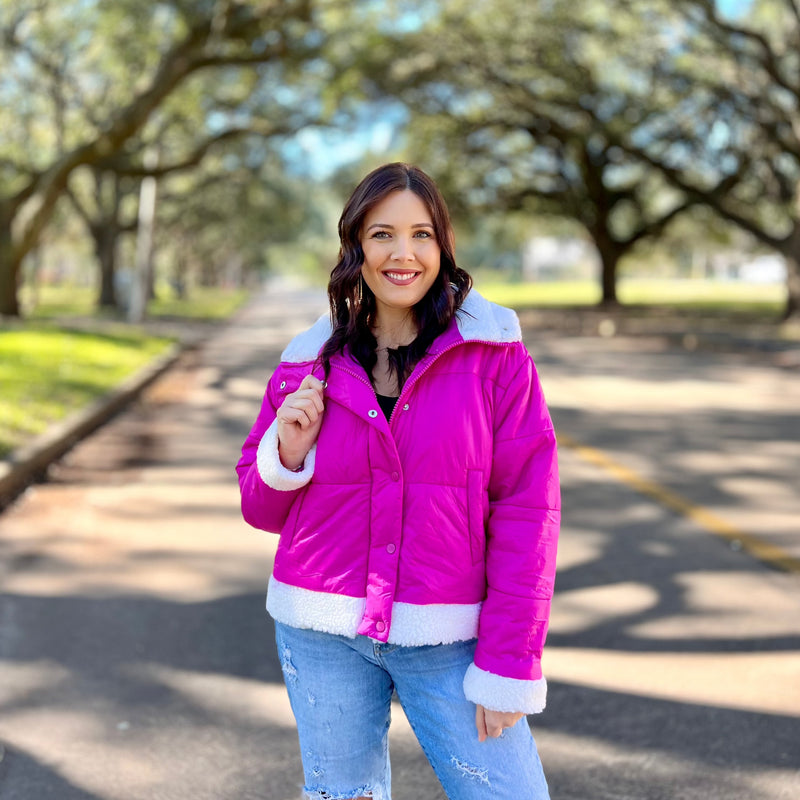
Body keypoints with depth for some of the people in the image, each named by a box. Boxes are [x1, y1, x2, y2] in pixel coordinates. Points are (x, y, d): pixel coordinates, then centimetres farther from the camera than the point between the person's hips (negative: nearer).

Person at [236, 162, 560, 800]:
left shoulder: (493, 353, -5)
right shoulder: (311, 363, 2)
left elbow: (528, 509, -8)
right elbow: (263, 509, 9)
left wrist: (507, 664, -12)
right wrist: (289, 452, -12)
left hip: (447, 639, -2)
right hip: (324, 636, 2)